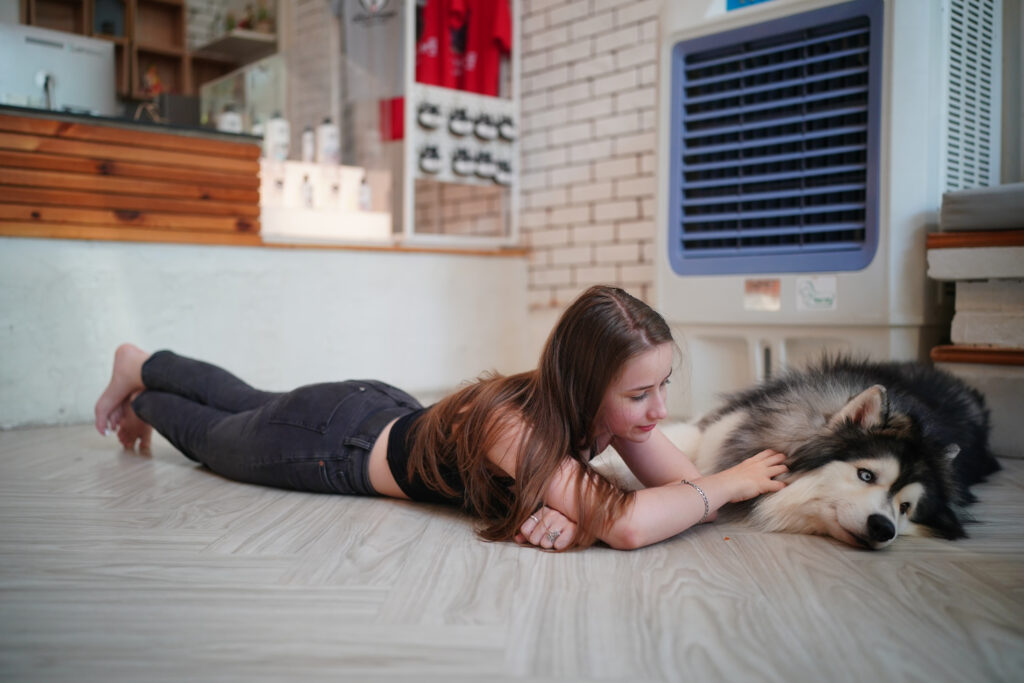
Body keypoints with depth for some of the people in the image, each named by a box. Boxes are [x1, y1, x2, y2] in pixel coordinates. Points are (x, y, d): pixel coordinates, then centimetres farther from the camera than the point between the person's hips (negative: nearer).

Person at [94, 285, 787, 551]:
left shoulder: (610, 406, -25)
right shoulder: (509, 421, -45)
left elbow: (684, 481, -25)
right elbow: (627, 525, -55)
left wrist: (563, 509, -43)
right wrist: (733, 481, -40)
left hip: (387, 411, 6)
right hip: (329, 437, -6)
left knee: (252, 404, 33)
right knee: (215, 435, 26)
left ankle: (146, 364, 60)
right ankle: (138, 385, 56)